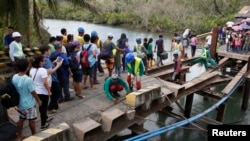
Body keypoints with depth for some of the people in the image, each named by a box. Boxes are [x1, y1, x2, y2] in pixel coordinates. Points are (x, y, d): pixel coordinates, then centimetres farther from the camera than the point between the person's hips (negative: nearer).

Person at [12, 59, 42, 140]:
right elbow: (33, 92, -19)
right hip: (29, 104, -6)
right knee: (31, 120, 11)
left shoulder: (14, 77, -7)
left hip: (20, 103, 6)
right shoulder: (28, 79, -28)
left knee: (21, 119, 21)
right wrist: (38, 100, -4)